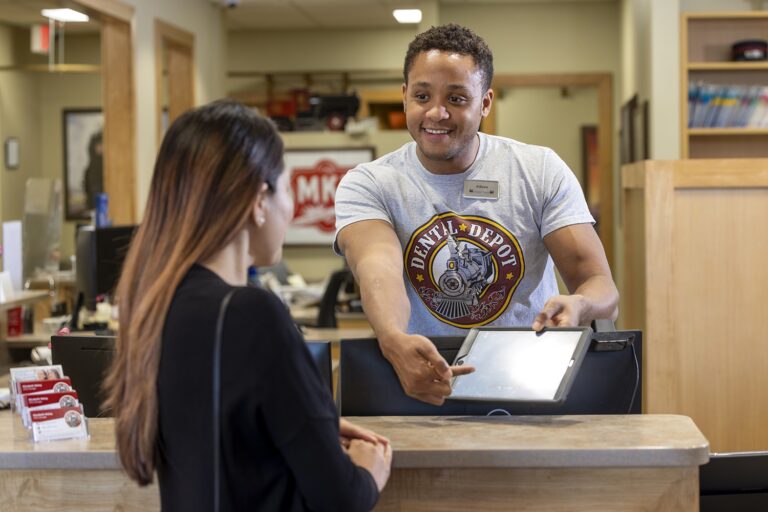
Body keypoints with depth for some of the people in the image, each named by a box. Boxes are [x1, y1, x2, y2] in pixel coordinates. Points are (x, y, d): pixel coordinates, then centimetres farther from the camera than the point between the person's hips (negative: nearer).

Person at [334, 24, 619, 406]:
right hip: (423, 390, -2)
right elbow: (378, 267, -24)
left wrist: (578, 305, -30)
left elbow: (603, 290, -5)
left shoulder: (541, 171, 1)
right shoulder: (367, 185, -2)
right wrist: (395, 342, -46)